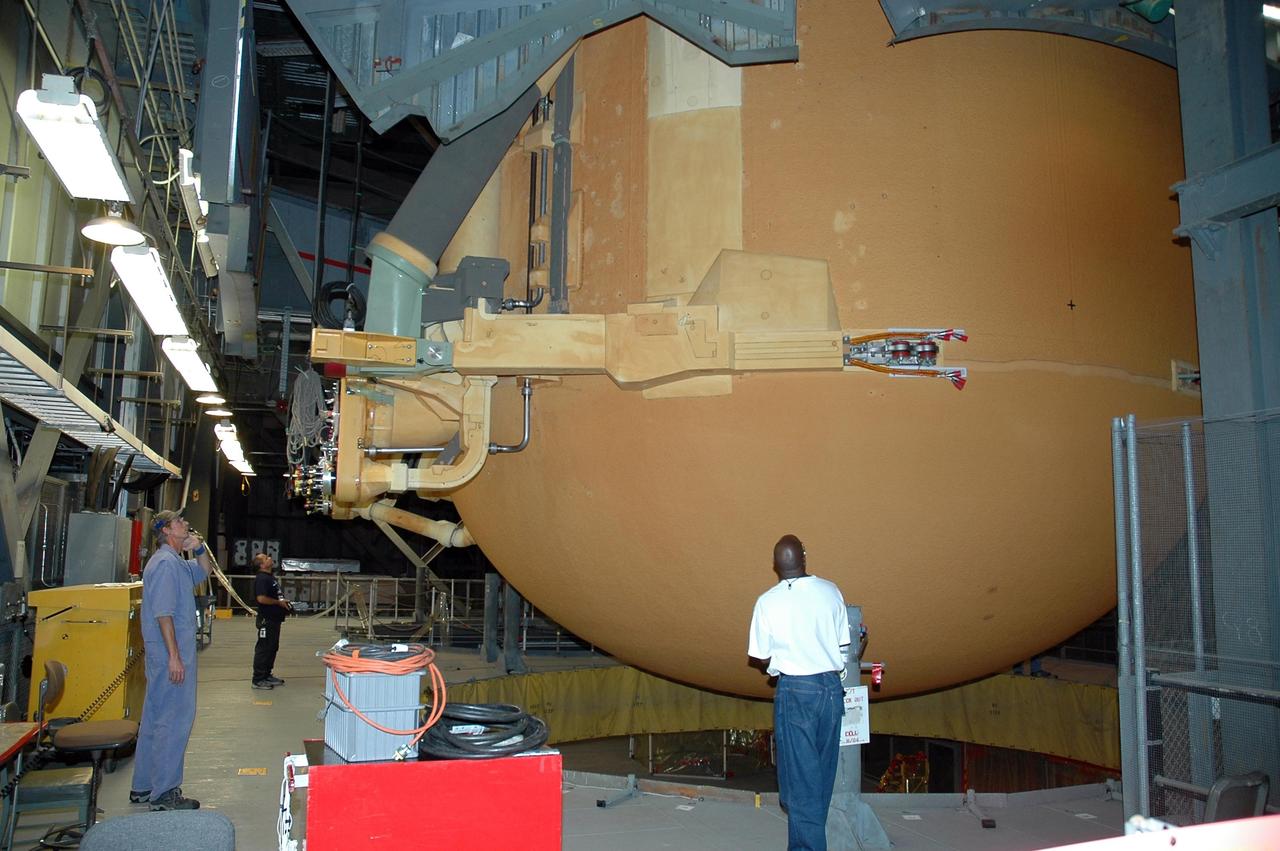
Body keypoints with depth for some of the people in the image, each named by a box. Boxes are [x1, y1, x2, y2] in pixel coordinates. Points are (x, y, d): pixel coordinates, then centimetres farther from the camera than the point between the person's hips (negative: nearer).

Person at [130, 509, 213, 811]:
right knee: (175, 719, -6)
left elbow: (205, 571, 30)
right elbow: (163, 613, -21)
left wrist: (199, 549, 10)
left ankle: (143, 787, 24)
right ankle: (164, 793, -1)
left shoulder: (178, 561, 15)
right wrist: (174, 656, -23)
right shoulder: (166, 562, -15)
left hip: (161, 653, 11)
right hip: (170, 653, -11)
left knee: (155, 718, 15)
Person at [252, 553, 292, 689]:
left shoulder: (270, 577, 16)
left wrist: (283, 602, 11)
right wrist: (279, 602, -17)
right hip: (266, 620, -10)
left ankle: (267, 675, 26)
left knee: (272, 648, 16)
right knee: (263, 649, -5)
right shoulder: (261, 579, -17)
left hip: (274, 619, 10)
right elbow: (261, 598, -28)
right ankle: (258, 679, 0)